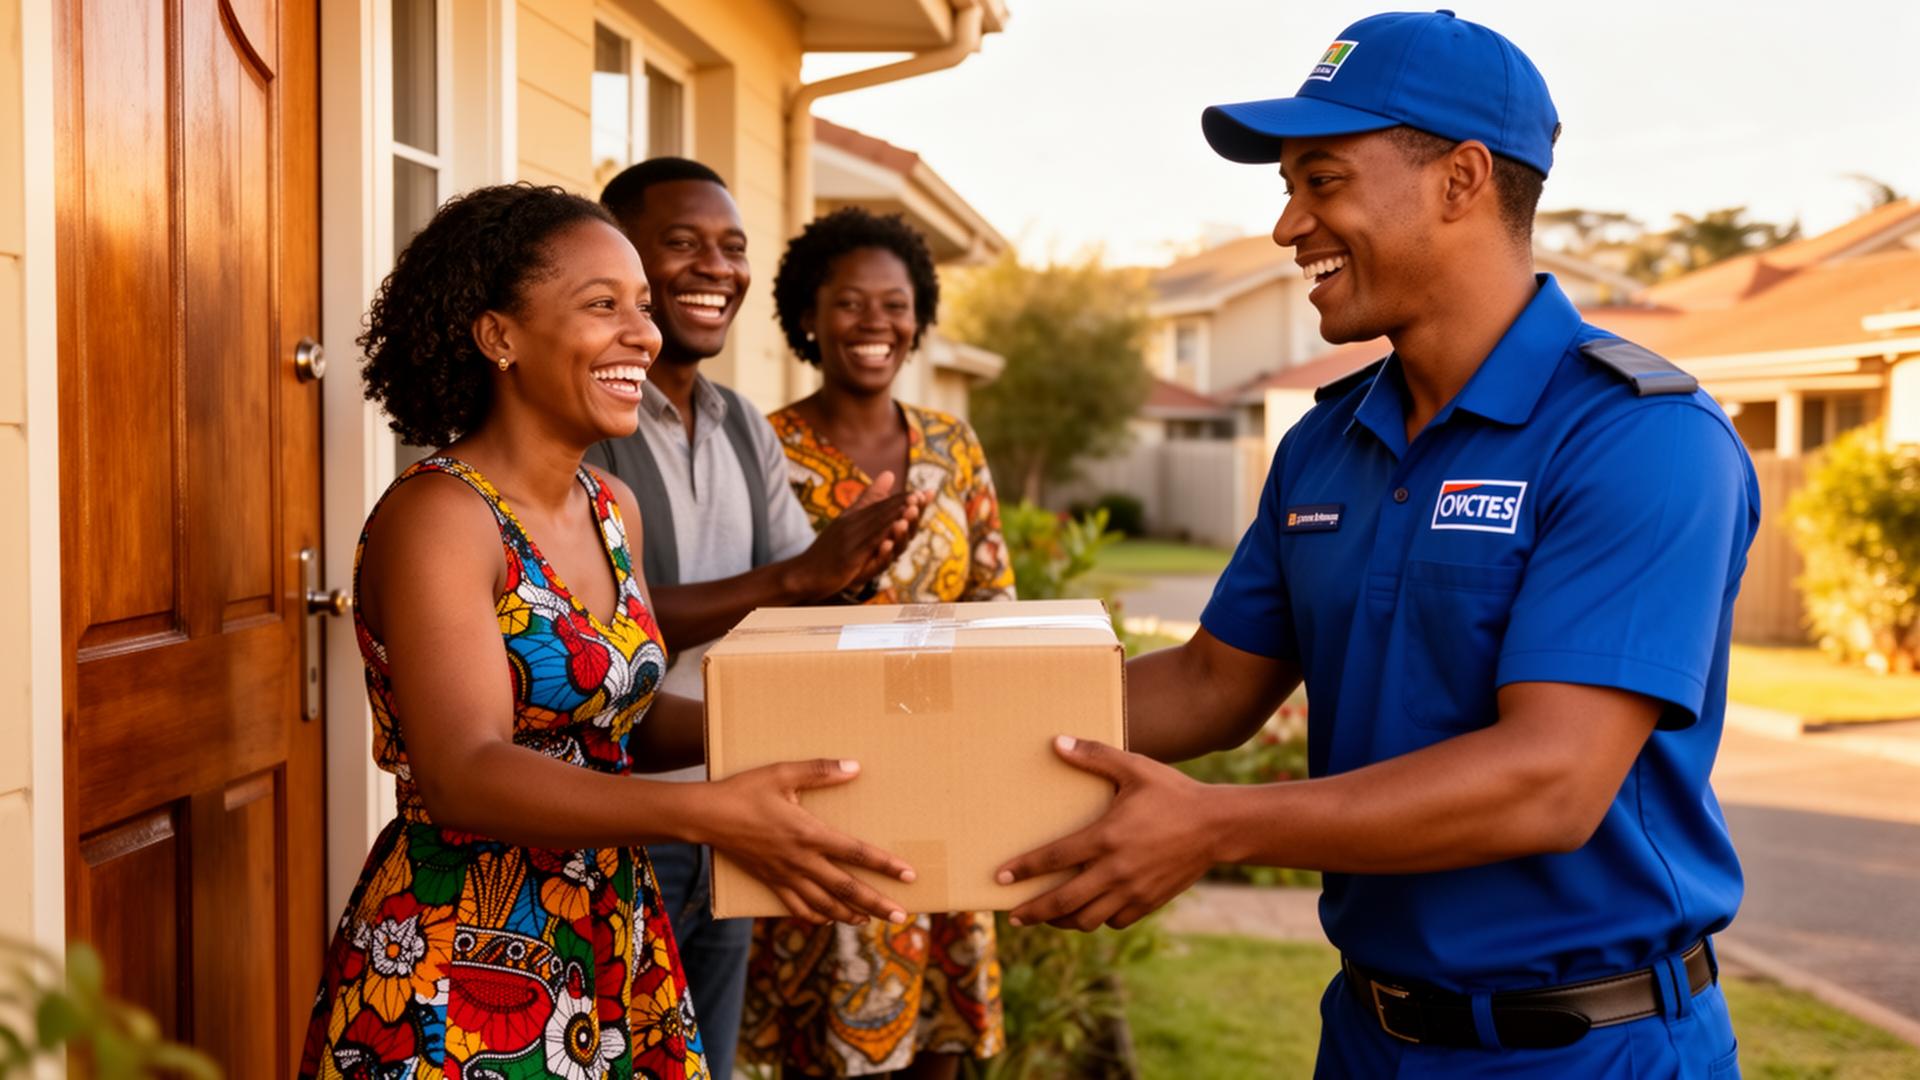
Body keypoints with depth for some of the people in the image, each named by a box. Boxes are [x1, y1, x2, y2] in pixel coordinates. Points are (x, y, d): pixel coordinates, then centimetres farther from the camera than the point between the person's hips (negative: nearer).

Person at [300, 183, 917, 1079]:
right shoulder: (437, 517, -18)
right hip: (457, 974, -7)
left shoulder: (613, 509, 7)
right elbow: (463, 772, -28)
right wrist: (709, 813, -41)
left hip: (612, 953, 7)